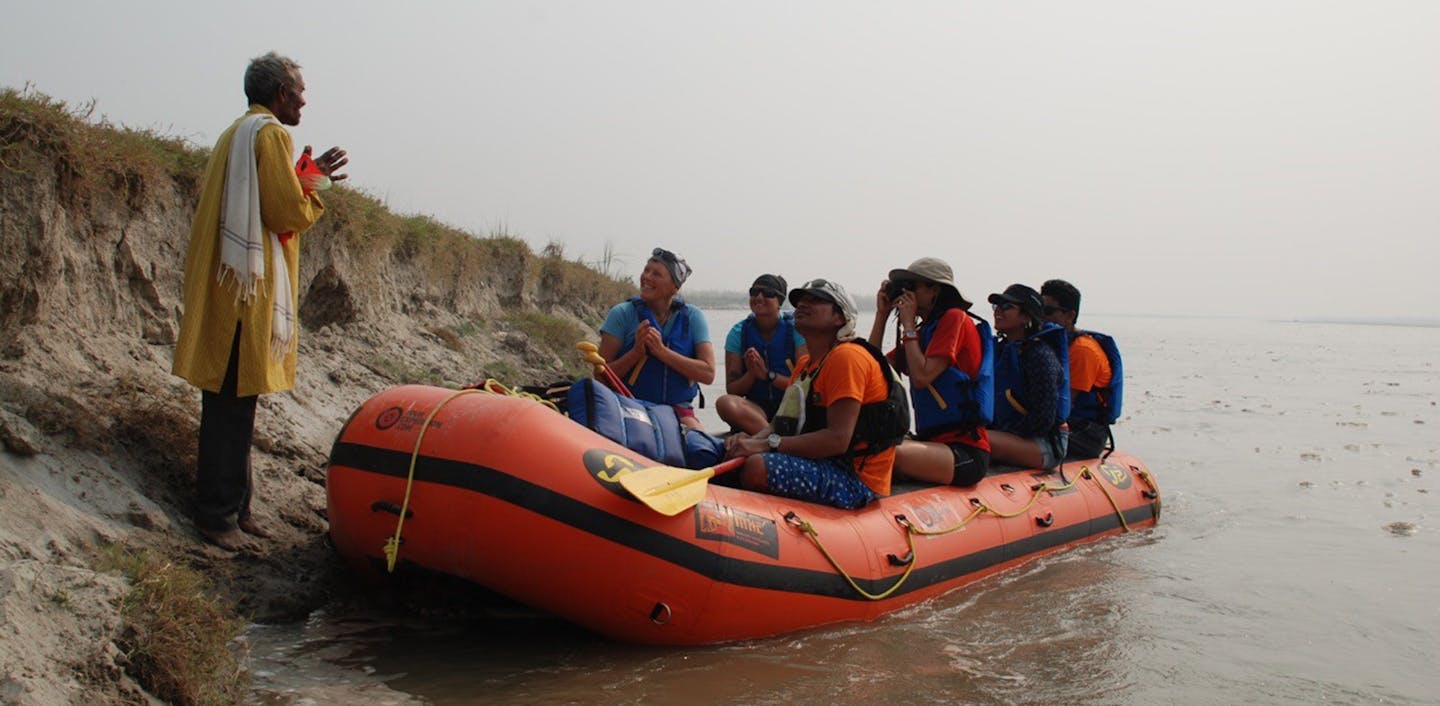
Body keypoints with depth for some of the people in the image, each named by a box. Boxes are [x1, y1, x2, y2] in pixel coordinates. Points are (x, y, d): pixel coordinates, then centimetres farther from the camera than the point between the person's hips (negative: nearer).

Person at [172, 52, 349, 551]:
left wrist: (308, 174, 19)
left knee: (234, 405, 13)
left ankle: (233, 509, 20)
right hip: (248, 290, -11)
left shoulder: (236, 133, 22)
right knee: (232, 405, -6)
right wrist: (317, 182, 3)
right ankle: (217, 516, 0)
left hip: (228, 288, 11)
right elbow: (290, 214, -15)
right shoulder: (269, 133, -10)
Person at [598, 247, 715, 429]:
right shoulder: (622, 313, 0)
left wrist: (662, 351, -16)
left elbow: (708, 374, -7)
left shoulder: (692, 317, 5)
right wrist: (636, 353, -19)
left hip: (678, 409, 2)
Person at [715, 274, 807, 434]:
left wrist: (768, 374, -18)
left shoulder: (796, 328, -1)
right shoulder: (739, 332, 4)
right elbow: (731, 390, 3)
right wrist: (751, 374, -17)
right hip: (756, 409, 2)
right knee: (725, 403, -31)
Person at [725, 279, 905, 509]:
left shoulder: (846, 357, -12)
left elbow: (838, 440, -22)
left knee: (756, 467, -29)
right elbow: (781, 422, 15)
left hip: (856, 481, -9)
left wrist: (767, 444, -21)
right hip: (827, 468, 9)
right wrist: (752, 439, -8)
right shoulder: (805, 363, 19)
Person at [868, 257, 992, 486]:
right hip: (933, 440, 8)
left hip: (965, 451, -8)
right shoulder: (923, 330, 19)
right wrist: (882, 314, 10)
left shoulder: (955, 318, -6)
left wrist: (908, 324, -6)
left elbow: (922, 377, -16)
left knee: (893, 454, -34)